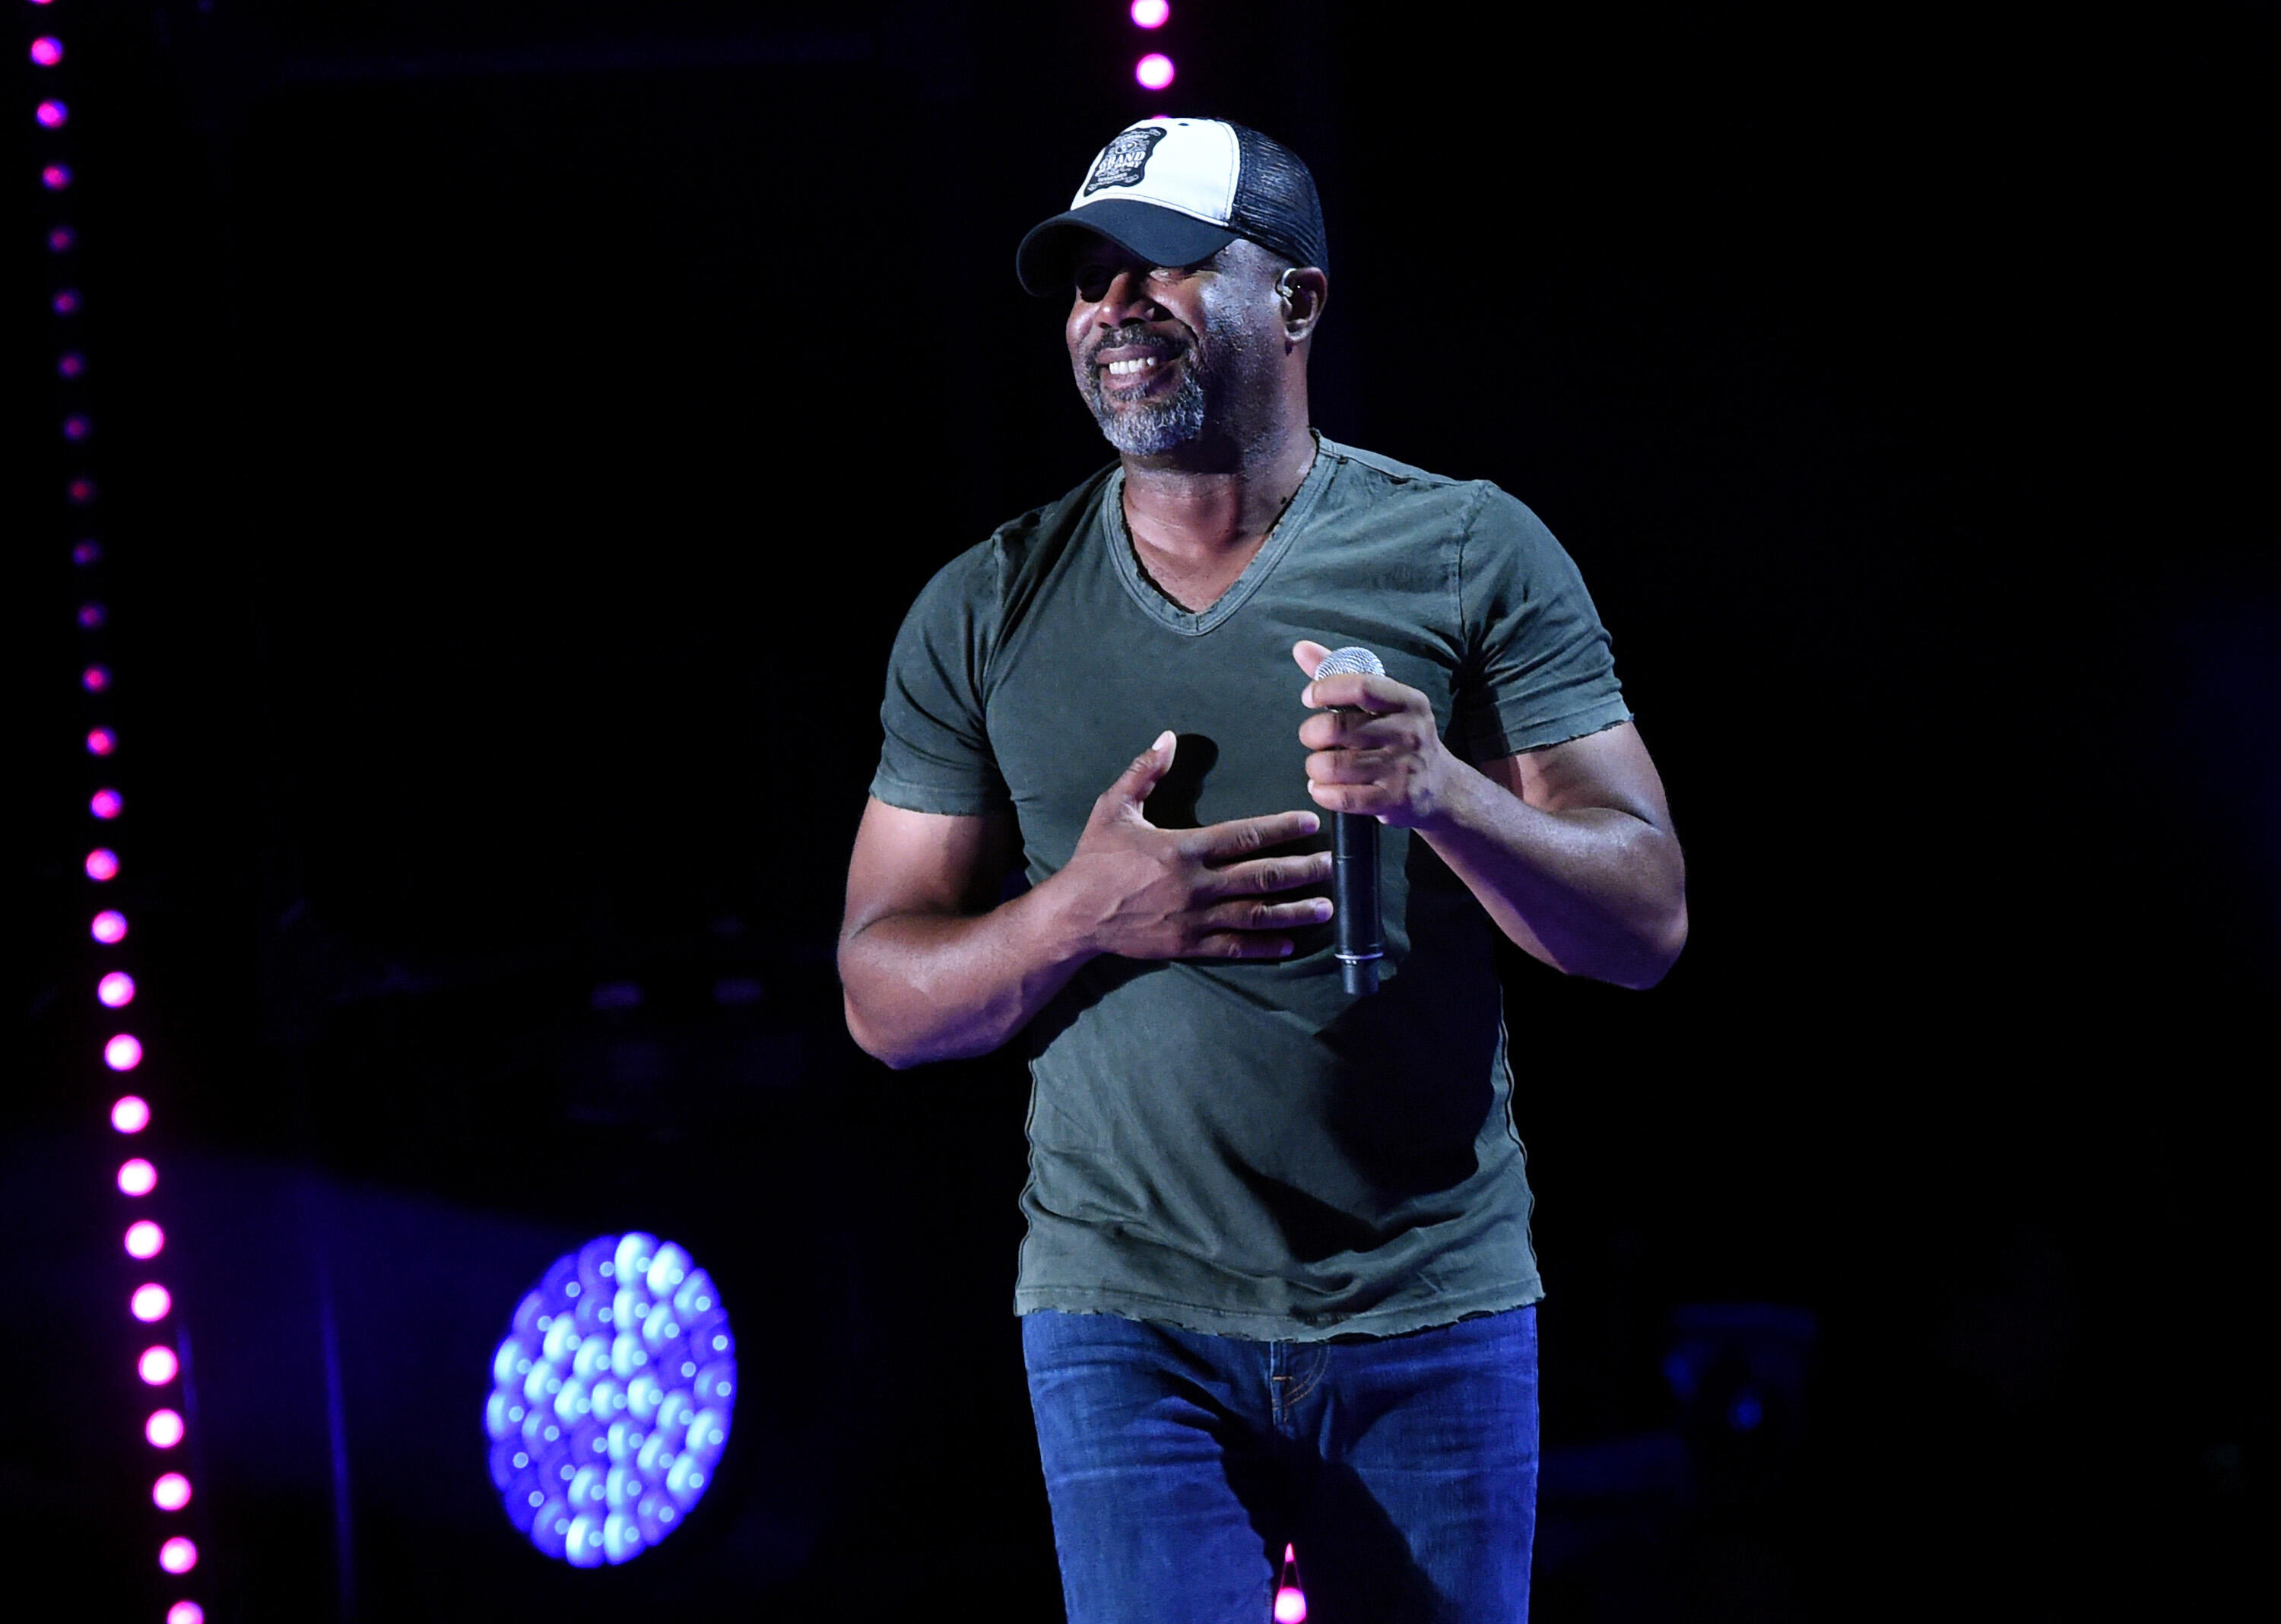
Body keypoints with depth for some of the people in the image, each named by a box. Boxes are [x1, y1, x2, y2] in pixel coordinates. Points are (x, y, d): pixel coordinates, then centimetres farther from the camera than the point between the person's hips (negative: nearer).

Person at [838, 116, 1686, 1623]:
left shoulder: (1472, 554, -1)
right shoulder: (986, 611, 5)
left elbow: (1648, 924, -4)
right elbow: (885, 999, 6)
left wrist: (1442, 791, -23)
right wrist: (1081, 917, -14)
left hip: (1433, 1318, 0)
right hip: (1128, 1319, 0)